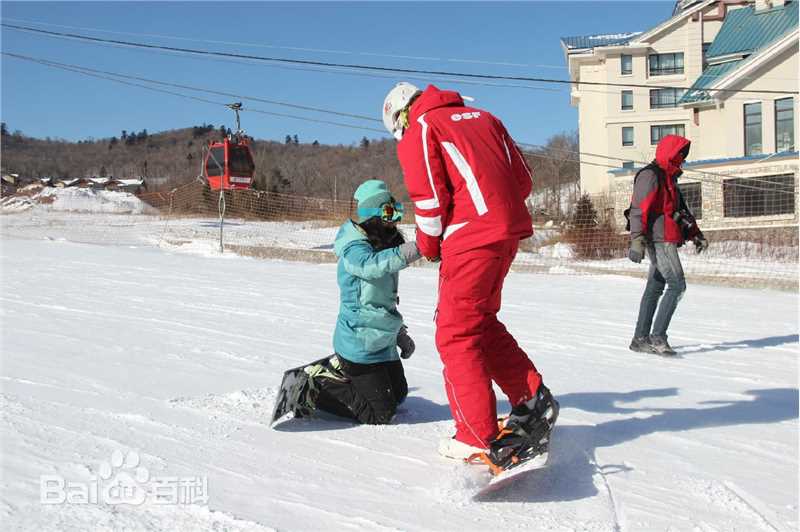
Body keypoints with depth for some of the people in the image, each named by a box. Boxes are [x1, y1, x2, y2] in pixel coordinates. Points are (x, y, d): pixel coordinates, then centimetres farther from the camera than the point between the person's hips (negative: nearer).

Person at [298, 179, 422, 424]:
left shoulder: (384, 246, 12)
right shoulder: (354, 249, -18)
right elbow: (370, 265, -44)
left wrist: (400, 334, 19)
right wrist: (413, 250, -54)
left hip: (383, 343, 9)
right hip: (360, 344, -9)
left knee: (398, 394, 23)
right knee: (380, 414, -6)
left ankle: (340, 370, 28)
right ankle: (315, 389, 3)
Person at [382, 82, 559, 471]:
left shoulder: (417, 131, 2)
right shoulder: (481, 117, 22)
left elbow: (430, 198, -8)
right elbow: (522, 178, 17)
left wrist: (428, 245, 9)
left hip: (471, 238, -8)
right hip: (510, 229, 8)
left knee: (456, 335, 0)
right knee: (482, 322, 21)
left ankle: (479, 439, 1)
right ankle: (534, 400, 21)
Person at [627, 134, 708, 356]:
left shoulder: (669, 178, 22)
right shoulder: (650, 175, -10)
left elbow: (681, 210, 27)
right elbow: (639, 209, -18)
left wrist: (695, 234, 19)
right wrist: (637, 240, -26)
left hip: (666, 240, 10)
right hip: (659, 239, -10)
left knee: (655, 287, 11)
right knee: (677, 285, -13)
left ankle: (640, 338, 16)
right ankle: (658, 337, -11)